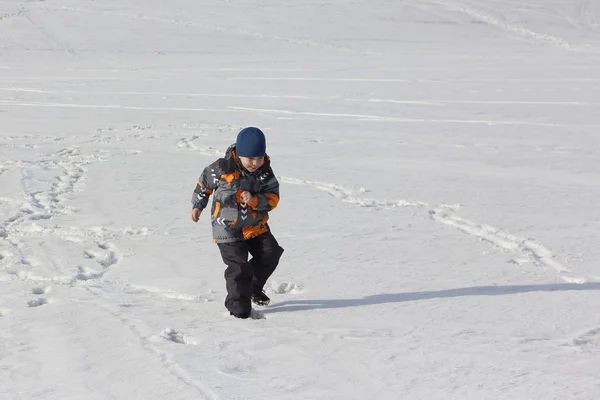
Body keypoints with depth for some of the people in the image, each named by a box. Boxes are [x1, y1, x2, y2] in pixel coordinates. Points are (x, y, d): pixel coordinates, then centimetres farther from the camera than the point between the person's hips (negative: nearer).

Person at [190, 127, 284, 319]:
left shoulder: (265, 173, -7)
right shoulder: (222, 169, -16)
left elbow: (273, 199, -9)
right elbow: (204, 183, 2)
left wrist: (254, 200, -27)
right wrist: (197, 206, 8)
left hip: (256, 226, 4)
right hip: (228, 228, -4)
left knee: (270, 254, -1)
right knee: (238, 267, -9)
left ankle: (254, 288, 23)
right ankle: (239, 304, 5)